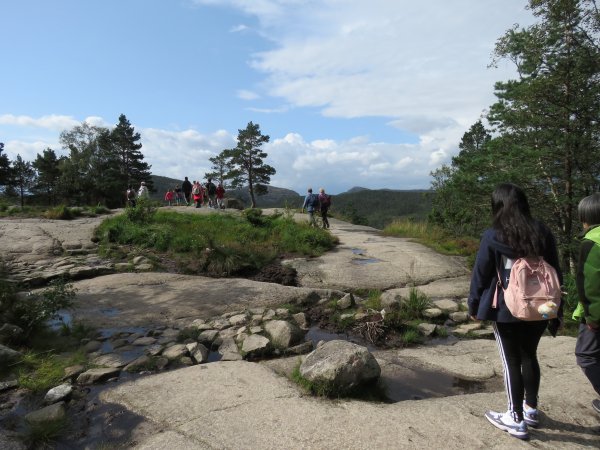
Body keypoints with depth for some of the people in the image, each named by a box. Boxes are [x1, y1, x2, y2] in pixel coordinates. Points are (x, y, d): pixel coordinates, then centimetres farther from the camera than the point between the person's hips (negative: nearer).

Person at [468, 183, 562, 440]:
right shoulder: (542, 232, 0)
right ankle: (531, 410, 36)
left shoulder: (493, 236, -13)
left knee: (511, 362, 7)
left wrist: (474, 306, 5)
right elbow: (555, 273, 6)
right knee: (529, 357, 21)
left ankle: (516, 420, 18)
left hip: (506, 310, -4)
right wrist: (556, 310, 15)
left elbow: (480, 274, -8)